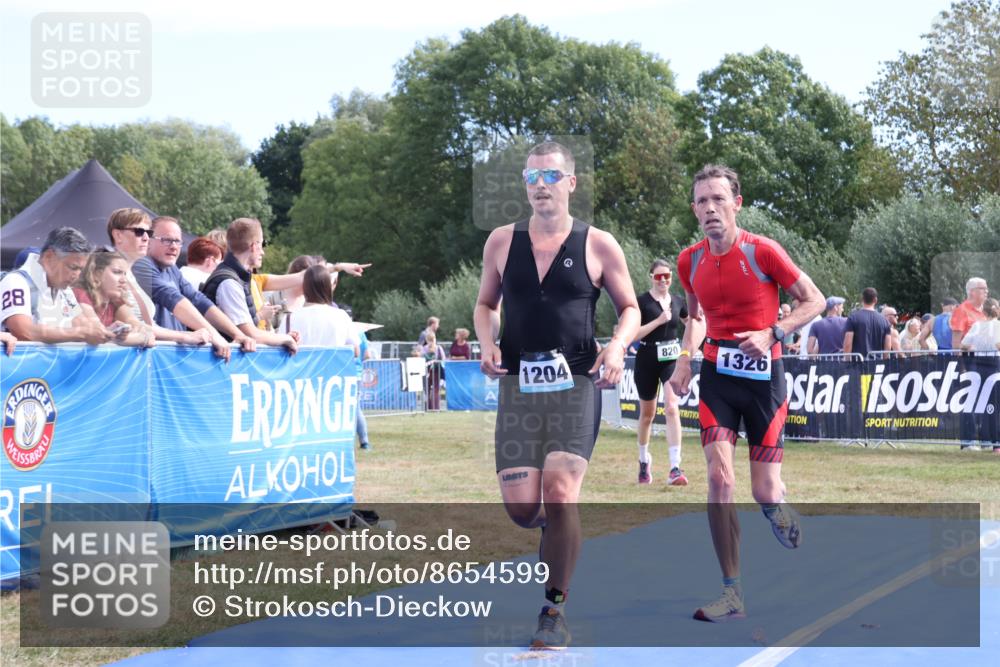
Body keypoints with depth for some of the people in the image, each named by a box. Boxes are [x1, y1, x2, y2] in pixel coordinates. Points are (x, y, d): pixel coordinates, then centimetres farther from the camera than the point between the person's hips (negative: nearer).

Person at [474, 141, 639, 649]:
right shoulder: (502, 242, 8)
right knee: (520, 506, -3)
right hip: (518, 385, 2)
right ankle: (555, 532, 35)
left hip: (575, 385, -2)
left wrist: (617, 346, -10)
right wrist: (486, 342, -1)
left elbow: (629, 308, 11)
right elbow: (486, 304, 20)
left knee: (560, 493, -15)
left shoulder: (598, 245, 2)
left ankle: (555, 611, -1)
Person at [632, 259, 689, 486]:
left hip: (671, 360, 2)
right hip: (647, 362, -1)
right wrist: (659, 320, -20)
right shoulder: (642, 302, -7)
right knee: (647, 414, 13)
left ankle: (675, 468, -22)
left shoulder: (677, 302, 5)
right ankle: (644, 461, 37)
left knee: (672, 408, -17)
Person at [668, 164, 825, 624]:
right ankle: (732, 595, -6)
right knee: (719, 478, -13)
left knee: (765, 494, -2)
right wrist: (685, 357, 2)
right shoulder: (690, 261, 1)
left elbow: (814, 301, -3)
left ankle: (783, 512, 39)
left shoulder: (763, 251, -12)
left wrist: (773, 333, -17)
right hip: (717, 374, 3)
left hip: (763, 375, -3)